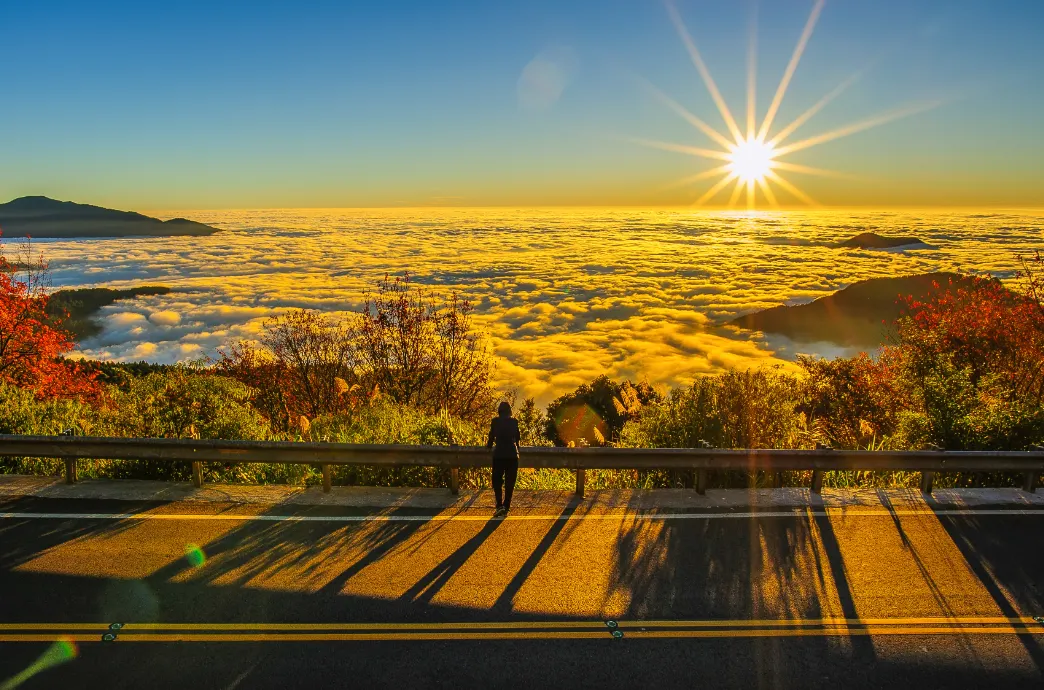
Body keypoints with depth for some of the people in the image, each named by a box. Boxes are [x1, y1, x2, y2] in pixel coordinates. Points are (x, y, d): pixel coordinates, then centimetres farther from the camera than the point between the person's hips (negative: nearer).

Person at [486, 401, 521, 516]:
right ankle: (506, 507, 10)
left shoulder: (495, 421, 0)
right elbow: (518, 438, 13)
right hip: (512, 455, 2)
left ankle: (500, 506, -9)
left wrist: (489, 445, 25)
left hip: (499, 454, -2)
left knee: (497, 481, 7)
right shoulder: (514, 421, 5)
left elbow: (491, 436, 4)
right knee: (509, 482, 10)